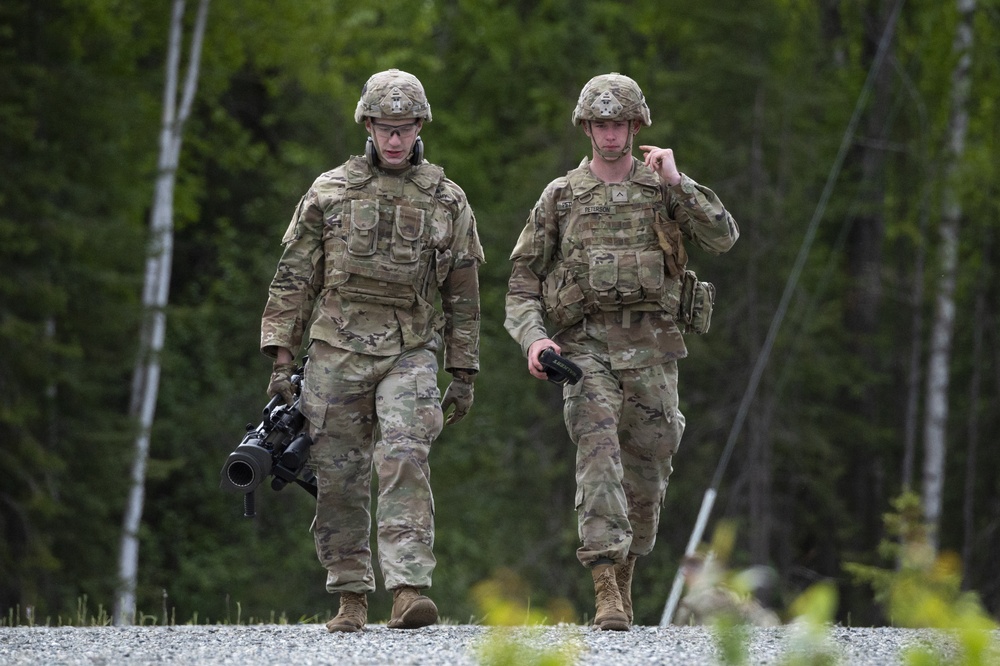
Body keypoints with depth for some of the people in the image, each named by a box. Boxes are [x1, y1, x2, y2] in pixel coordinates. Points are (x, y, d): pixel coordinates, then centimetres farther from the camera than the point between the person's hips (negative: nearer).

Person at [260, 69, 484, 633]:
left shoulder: (447, 201, 7)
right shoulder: (329, 193, 6)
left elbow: (463, 295, 12)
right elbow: (294, 280, 7)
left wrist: (464, 375, 9)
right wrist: (282, 361, 1)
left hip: (411, 352, -1)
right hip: (337, 352, 1)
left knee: (405, 459, -19)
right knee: (339, 476, 3)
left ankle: (409, 587, -26)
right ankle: (352, 596, 14)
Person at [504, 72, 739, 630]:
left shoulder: (666, 189, 9)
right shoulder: (560, 197, 8)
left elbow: (723, 238, -6)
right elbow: (523, 278, 10)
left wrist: (677, 181, -14)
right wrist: (533, 337, -8)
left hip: (652, 352, 2)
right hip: (587, 348, -2)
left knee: (647, 472, 8)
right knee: (598, 456, -19)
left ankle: (624, 575, 32)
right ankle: (607, 594, -26)